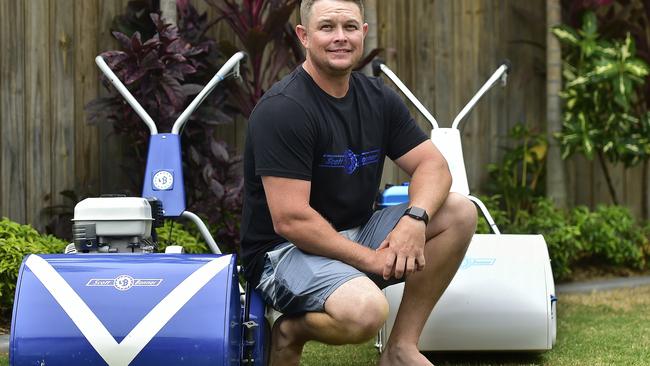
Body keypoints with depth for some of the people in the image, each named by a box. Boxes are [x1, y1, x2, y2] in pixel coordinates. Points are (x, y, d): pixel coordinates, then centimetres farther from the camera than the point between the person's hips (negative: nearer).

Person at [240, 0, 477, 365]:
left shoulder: (378, 98, 6)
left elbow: (433, 165, 3)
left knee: (459, 212, -8)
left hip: (356, 234, 8)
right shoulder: (282, 109, -18)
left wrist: (415, 218, -19)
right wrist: (370, 258, -21)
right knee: (365, 310, -37)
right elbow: (290, 219, -22)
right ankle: (292, 329, -1)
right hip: (285, 249, -8)